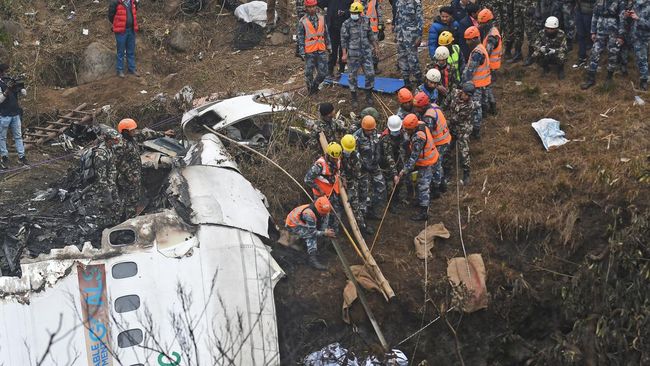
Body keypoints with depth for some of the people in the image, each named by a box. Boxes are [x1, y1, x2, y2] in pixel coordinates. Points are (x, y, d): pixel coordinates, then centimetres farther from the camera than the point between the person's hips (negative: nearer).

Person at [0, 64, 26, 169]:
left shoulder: (12, 81, 9)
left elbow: (24, 93, 8)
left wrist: (19, 86, -12)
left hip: (15, 114, 5)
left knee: (18, 136, 7)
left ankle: (21, 156, 11)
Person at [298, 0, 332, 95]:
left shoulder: (321, 18, 5)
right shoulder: (302, 21, -6)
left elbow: (326, 34, 14)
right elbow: (300, 38, -4)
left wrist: (328, 47, 13)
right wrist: (302, 53, -7)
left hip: (321, 50, 3)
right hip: (309, 52, -3)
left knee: (323, 72, 2)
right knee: (309, 73, 5)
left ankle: (315, 85, 27)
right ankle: (310, 88, 26)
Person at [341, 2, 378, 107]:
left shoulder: (366, 21, 0)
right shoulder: (347, 24, -12)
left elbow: (370, 34, 13)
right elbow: (343, 40, -8)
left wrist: (375, 46, 18)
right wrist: (344, 54, -11)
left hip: (366, 52, 3)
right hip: (353, 54, -3)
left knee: (370, 74, 3)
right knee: (352, 76, 5)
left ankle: (368, 96, 21)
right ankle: (354, 99, 18)